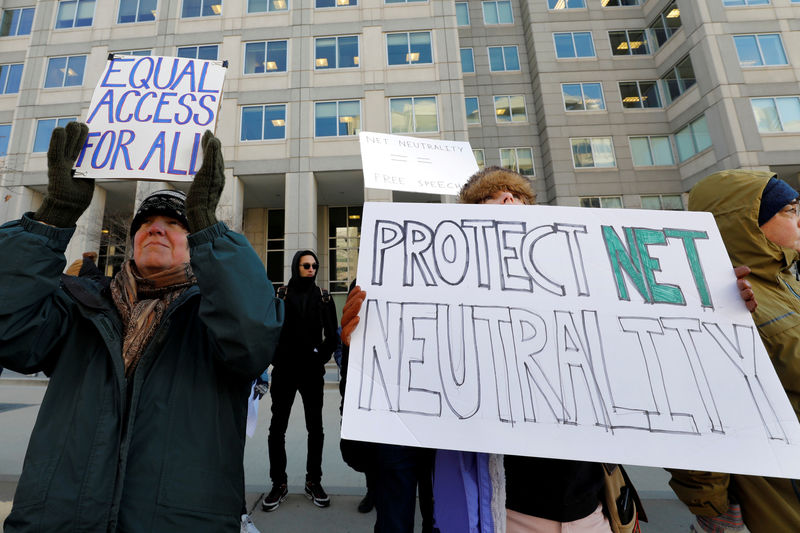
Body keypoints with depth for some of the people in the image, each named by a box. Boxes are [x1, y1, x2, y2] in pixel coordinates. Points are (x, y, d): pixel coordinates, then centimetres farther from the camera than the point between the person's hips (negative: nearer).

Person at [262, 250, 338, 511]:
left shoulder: (324, 297, 4)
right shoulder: (281, 294, 2)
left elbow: (332, 335, 5)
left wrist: (321, 357, -5)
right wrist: (276, 356, -7)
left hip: (312, 372, 1)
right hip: (284, 370, 0)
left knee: (315, 428, 9)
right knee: (277, 428, 6)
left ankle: (313, 481, 24)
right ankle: (279, 484, 23)